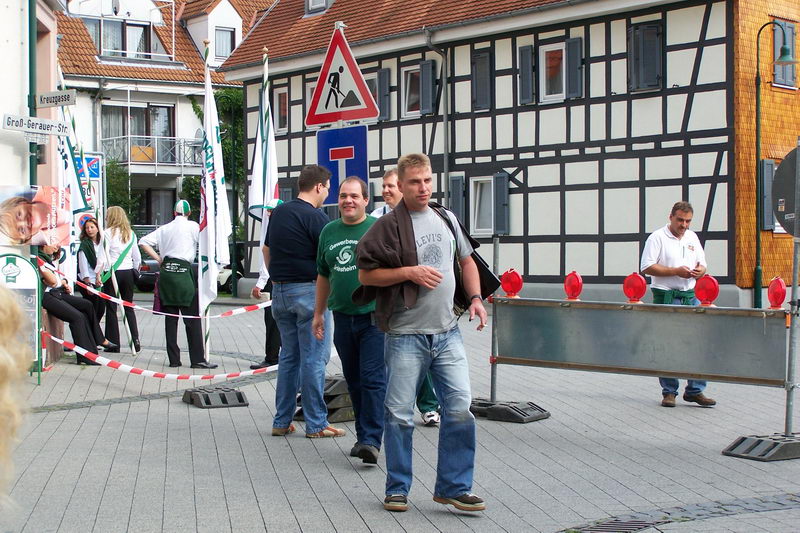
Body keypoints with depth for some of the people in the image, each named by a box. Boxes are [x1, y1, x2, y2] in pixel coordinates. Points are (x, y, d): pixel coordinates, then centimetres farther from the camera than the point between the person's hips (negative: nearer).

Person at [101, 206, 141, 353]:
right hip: (128, 272, 5)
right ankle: (135, 342, 5)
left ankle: (113, 343, 3)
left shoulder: (108, 233, -7)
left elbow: (103, 256, -13)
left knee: (111, 308, 2)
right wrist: (135, 271, 22)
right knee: (129, 307, 11)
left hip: (112, 273, -5)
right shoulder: (130, 233, 9)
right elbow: (137, 257, 13)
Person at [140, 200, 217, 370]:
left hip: (166, 272, 5)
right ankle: (198, 359, -5)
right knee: (192, 318, -2)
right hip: (183, 272, -5)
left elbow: (143, 242, 11)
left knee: (170, 317, 7)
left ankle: (173, 359, 8)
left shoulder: (164, 229, 14)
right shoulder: (193, 226, 1)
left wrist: (158, 259, 12)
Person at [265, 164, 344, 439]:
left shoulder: (278, 212, 11)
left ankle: (282, 421, 16)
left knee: (289, 356, 14)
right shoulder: (315, 217, -13)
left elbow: (266, 249, 20)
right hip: (309, 290, -8)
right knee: (314, 358, -2)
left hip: (280, 291, 8)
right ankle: (316, 424, 2)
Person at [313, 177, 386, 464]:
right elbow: (324, 275, 21)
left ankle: (372, 440, -8)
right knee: (353, 380, 11)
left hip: (375, 315, -5)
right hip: (342, 316, 5)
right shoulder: (329, 231, 12)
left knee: (373, 378, -9)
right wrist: (318, 313, 22)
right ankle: (363, 436, 21)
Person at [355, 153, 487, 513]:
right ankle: (397, 489, 17)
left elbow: (466, 260, 23)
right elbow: (366, 273, -6)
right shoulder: (389, 225, -6)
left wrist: (475, 298, 9)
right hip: (406, 335, -4)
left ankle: (453, 487, 12)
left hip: (447, 332, 5)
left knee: (460, 408, 0)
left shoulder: (447, 218, 11)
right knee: (399, 415, 2)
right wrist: (409, 272, -16)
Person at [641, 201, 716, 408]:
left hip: (690, 297, 6)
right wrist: (676, 271, -16)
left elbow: (702, 265, 21)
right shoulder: (657, 237, -3)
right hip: (666, 297, -5)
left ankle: (695, 390, 8)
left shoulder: (692, 237, 16)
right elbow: (647, 267, -10)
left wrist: (699, 271, -4)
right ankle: (669, 391, 8)